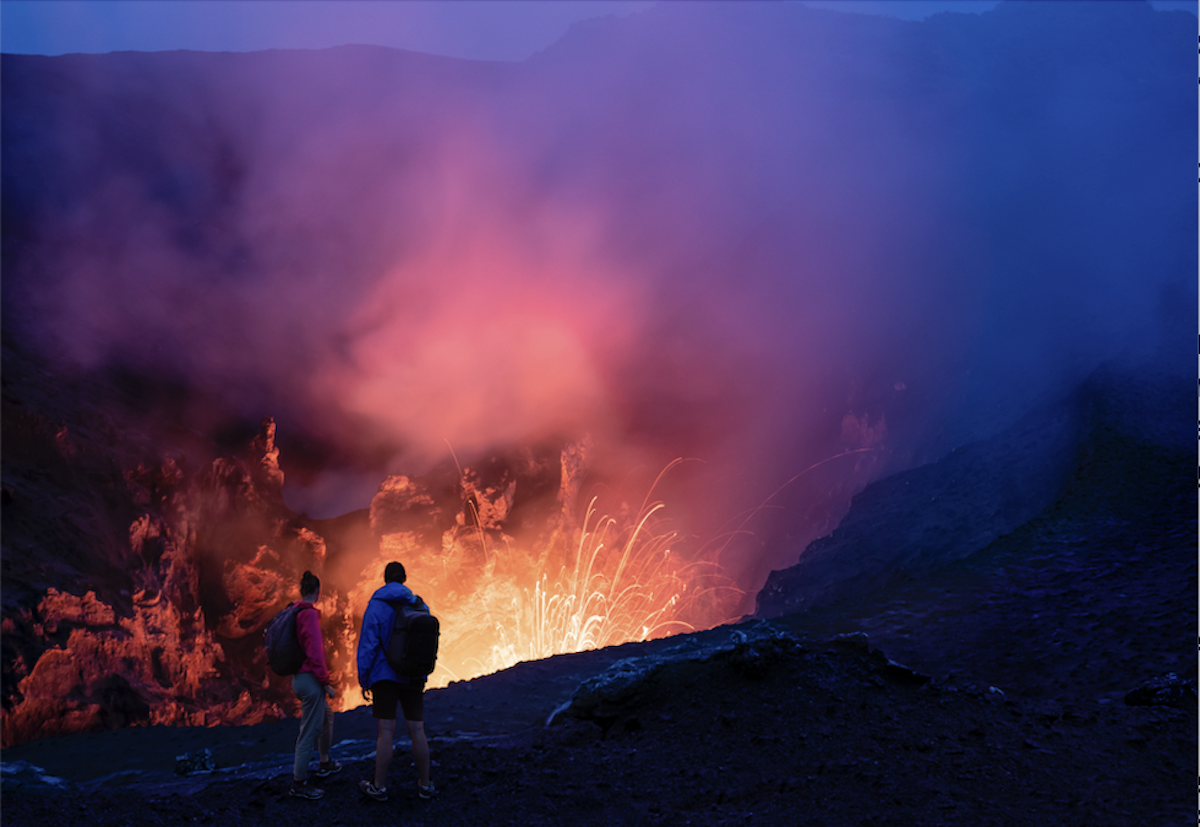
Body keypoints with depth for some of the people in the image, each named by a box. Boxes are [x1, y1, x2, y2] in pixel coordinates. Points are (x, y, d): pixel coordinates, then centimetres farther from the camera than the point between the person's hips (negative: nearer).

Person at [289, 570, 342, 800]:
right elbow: (315, 652, -23)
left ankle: (325, 763, 39)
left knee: (327, 716, 27)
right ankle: (298, 783, 4)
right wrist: (325, 682, -16)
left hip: (298, 678, 10)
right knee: (309, 732, -3)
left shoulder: (293, 613, 9)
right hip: (310, 680, -10)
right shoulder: (310, 615, -18)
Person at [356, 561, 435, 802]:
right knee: (417, 730, 7)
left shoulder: (376, 606, -7)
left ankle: (379, 786, 6)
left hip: (384, 676, -3)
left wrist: (363, 680, -4)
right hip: (413, 678, 3)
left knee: (386, 731, -1)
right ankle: (425, 785, 13)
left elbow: (368, 645, -10)